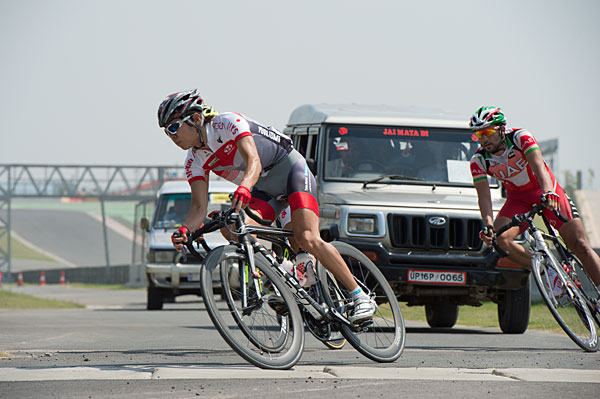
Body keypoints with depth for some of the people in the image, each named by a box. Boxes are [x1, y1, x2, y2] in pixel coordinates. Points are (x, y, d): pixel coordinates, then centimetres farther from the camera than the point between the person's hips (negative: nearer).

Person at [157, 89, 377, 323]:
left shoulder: (228, 124, -23)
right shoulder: (195, 161, -4)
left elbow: (254, 161, -37)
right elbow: (199, 206, -11)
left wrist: (244, 187, -59)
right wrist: (185, 230, -33)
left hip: (291, 170, -7)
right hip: (266, 192, 7)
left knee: (307, 239, -24)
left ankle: (360, 297, -18)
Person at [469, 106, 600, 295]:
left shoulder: (520, 137, -24)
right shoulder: (478, 160, -15)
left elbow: (539, 166, -37)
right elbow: (484, 196, -20)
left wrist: (548, 193, -56)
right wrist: (488, 225, -38)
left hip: (546, 190, -3)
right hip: (518, 198, 3)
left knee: (579, 245, -12)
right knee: (499, 239, -24)